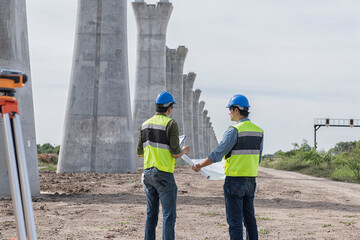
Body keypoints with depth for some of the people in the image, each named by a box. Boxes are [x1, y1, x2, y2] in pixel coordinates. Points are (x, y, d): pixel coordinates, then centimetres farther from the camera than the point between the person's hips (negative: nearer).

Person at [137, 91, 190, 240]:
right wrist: (184, 151, 8)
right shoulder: (171, 124, -11)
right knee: (169, 215, -4)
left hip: (148, 173, 7)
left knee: (151, 215, 13)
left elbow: (139, 153, 13)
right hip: (164, 175, -7)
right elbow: (175, 154, -14)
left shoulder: (145, 124, 10)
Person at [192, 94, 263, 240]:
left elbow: (217, 154, -12)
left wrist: (200, 166, 0)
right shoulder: (258, 131, 8)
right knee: (249, 219, 12)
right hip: (250, 181, 7)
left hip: (234, 181, -7)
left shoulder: (234, 130, -14)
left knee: (235, 220, -3)